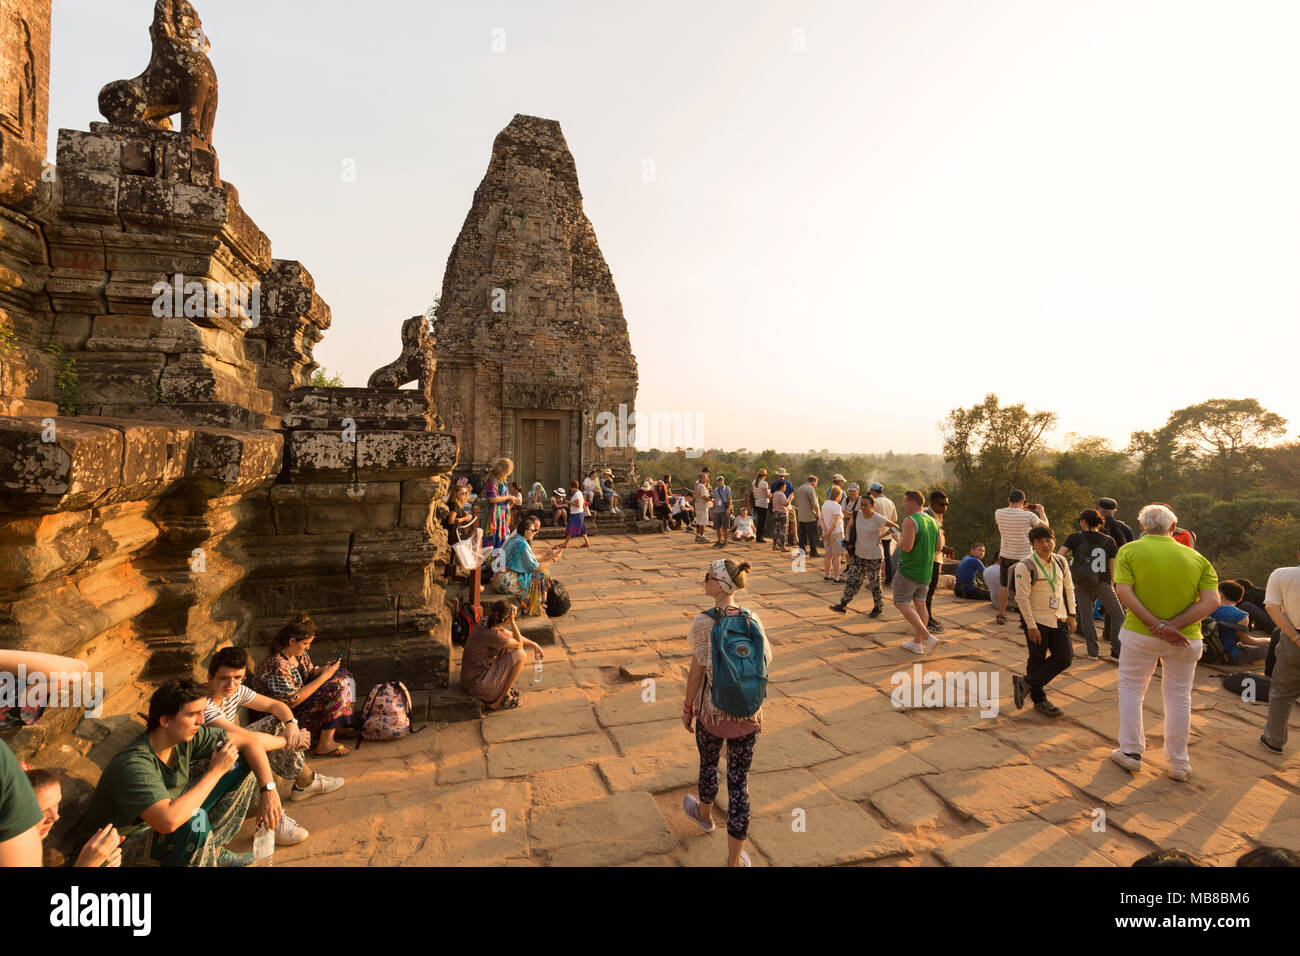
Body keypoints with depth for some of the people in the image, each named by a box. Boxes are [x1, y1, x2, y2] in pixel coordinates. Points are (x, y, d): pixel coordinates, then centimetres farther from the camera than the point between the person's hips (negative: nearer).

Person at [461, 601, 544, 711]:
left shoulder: (485, 622, -3)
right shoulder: (494, 635, -29)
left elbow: (512, 635, 12)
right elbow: (519, 644, -11)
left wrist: (534, 645, 12)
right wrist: (513, 621, -16)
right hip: (478, 685, -9)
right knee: (520, 655, -10)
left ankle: (505, 689, 16)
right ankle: (499, 699, 3)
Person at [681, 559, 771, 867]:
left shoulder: (703, 623, -18)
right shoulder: (753, 620, -8)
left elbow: (696, 672, -12)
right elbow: (765, 660, 0)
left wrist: (687, 708, -1)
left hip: (712, 711, -2)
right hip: (748, 714, 2)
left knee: (708, 764, 25)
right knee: (739, 781, 11)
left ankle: (704, 815, 54)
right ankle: (735, 859, 20)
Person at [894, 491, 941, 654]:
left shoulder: (910, 521, -17)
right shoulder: (933, 521, 7)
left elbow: (906, 547, -24)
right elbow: (938, 547, 12)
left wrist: (898, 541, -4)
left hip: (909, 570, -8)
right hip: (926, 571, 8)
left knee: (901, 604, -1)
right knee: (920, 604, 11)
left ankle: (927, 637, -11)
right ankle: (917, 643, 15)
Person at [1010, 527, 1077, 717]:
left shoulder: (1060, 562, 5)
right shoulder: (1025, 566, -15)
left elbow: (1069, 588, 17)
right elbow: (1022, 598, -15)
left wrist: (1071, 614, 10)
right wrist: (1031, 626, -17)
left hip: (1058, 620, 6)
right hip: (1037, 621, -6)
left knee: (1065, 659, 3)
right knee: (1038, 660, 2)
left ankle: (1026, 683, 12)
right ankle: (1039, 700, 19)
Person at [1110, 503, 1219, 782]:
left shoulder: (1130, 550, -7)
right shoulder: (1196, 558, 1)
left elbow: (1123, 592, -20)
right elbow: (1211, 600, -10)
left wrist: (1157, 625, -20)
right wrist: (1173, 625, -16)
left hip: (1140, 634, -2)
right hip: (1185, 639, 2)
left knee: (1131, 689, 15)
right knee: (1179, 697, 15)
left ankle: (1130, 752, 18)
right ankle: (1179, 764, 24)